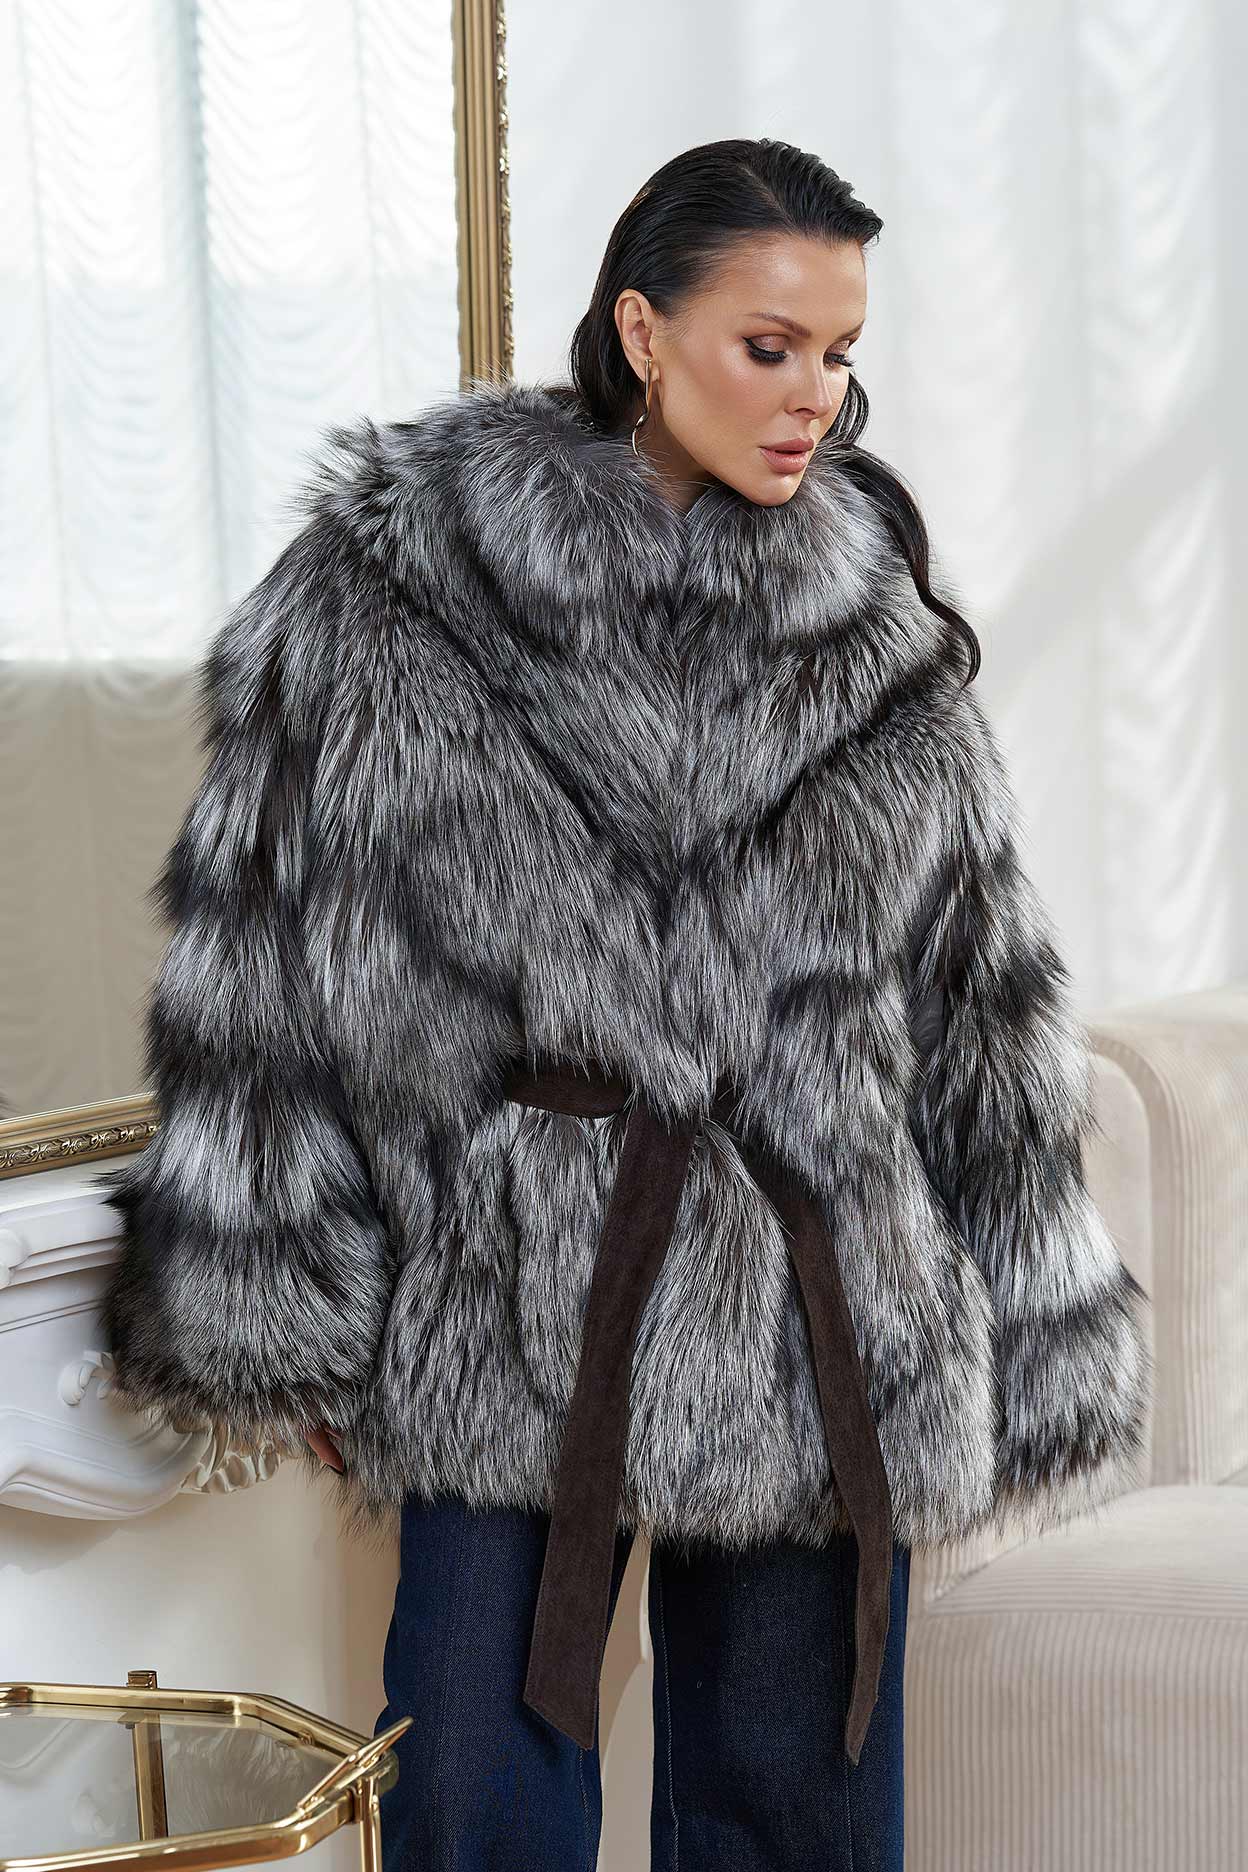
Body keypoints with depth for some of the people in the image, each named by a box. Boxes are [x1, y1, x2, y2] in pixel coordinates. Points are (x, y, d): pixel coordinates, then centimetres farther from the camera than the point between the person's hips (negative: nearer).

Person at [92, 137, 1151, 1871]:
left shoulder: (879, 622, 5)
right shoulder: (388, 593, -4)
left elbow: (986, 1006, 9)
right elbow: (260, 973, 0)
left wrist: (1028, 1351, 8)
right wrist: (278, 1310, -1)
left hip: (823, 1328, 3)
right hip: (512, 1318, -2)